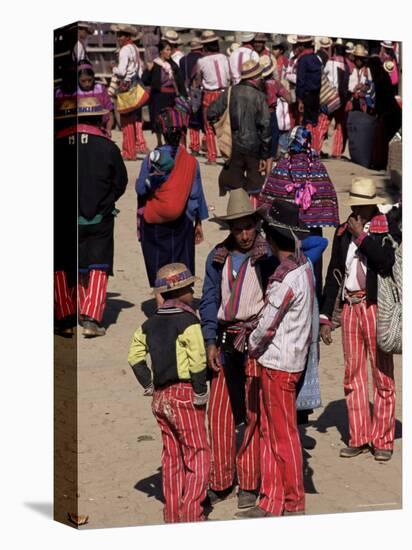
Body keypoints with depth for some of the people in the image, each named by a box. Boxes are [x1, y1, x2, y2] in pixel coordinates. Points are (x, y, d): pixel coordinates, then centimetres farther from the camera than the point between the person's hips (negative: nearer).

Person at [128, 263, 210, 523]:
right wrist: (201, 392, -12)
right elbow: (198, 360, -20)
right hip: (185, 394, -7)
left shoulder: (150, 324, 9)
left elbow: (135, 355, 9)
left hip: (160, 395, 7)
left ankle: (173, 513, 18)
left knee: (172, 456, 14)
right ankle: (191, 511, -8)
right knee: (198, 455, -1)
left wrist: (148, 385, 10)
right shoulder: (188, 322, -13)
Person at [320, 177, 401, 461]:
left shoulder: (388, 227, -2)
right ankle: (359, 438, 16)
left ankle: (383, 440, 8)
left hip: (377, 307, -4)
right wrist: (325, 317, 7)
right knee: (353, 374, 7)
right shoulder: (343, 233, 11)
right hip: (351, 307, 4)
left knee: (382, 374, 0)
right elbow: (333, 275, 11)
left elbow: (387, 261, -20)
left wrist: (361, 236, -14)